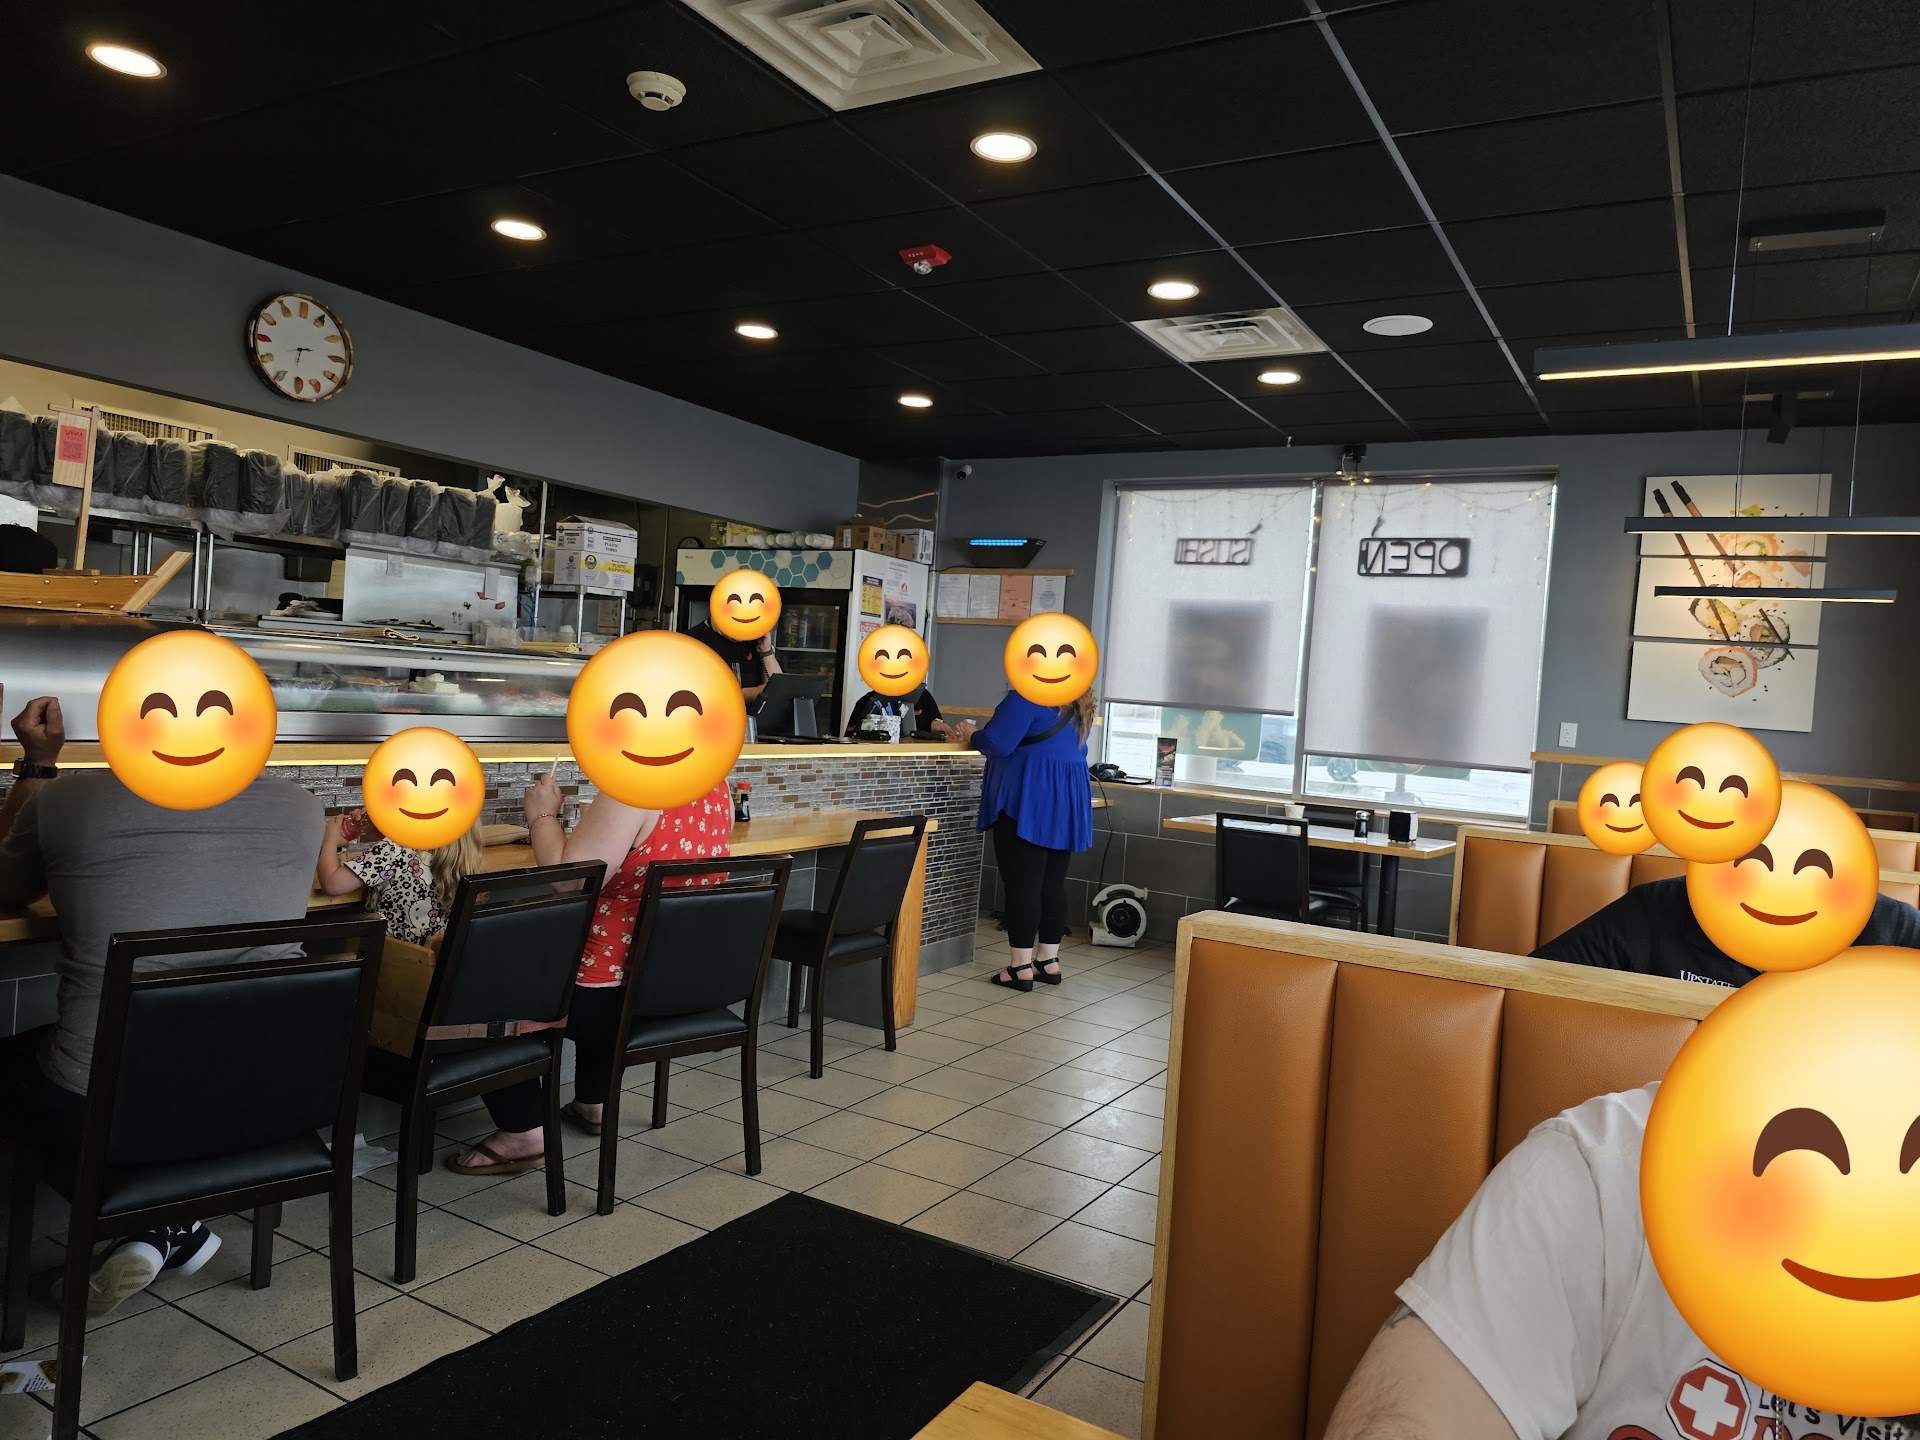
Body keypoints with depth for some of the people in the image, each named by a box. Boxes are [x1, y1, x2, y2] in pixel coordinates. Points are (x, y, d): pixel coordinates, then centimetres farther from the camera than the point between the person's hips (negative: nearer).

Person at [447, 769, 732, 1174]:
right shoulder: (717, 788, 1)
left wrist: (542, 815, -9)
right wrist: (594, 823, 17)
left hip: (621, 988, -9)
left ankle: (524, 1133, 9)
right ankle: (593, 1104, 42)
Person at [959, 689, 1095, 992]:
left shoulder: (1028, 695, -12)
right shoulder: (1079, 705, 15)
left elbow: (998, 744, -16)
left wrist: (972, 735, 5)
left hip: (1028, 800, -8)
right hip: (1067, 800, 8)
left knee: (1022, 884, -4)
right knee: (1053, 884, 11)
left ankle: (1021, 967, -2)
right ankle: (1048, 961, 17)